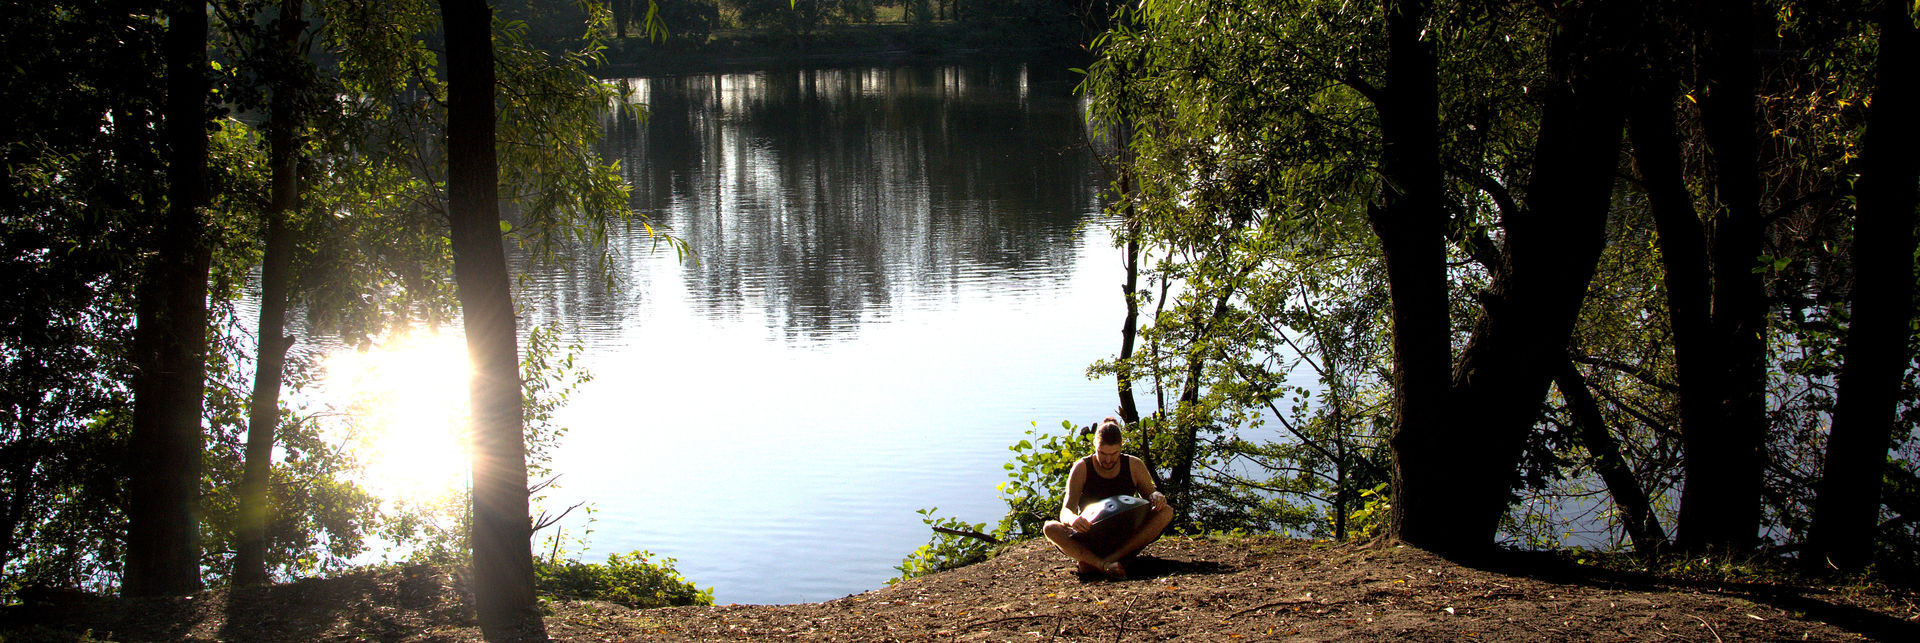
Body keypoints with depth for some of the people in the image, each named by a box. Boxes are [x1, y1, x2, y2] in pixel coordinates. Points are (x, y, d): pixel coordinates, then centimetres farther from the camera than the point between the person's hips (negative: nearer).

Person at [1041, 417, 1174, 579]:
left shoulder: (1134, 466, 1)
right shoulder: (1082, 468, -5)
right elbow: (1065, 511, -12)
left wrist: (1156, 497, -18)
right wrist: (1072, 519, -38)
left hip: (1125, 538, 2)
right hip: (1090, 539, -2)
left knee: (1166, 512, -22)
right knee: (1050, 528, -27)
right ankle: (1104, 565, -47)